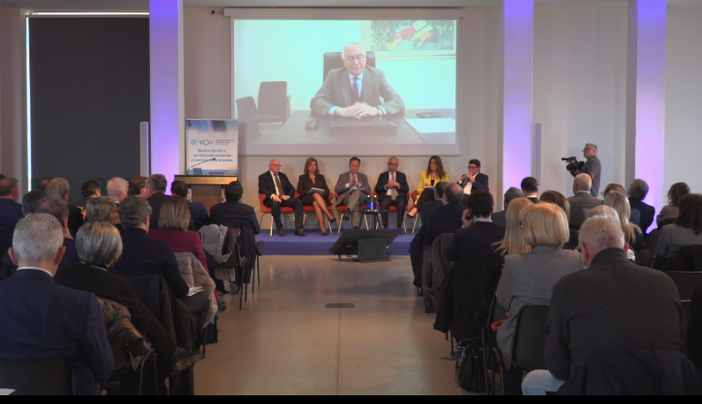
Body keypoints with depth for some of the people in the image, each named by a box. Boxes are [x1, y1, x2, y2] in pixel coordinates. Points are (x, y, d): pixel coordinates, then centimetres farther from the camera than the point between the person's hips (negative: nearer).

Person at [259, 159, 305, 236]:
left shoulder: (283, 176, 25)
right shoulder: (263, 177, 10)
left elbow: (291, 188, 18)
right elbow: (262, 189, -7)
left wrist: (288, 196, -5)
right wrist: (272, 195, -25)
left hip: (284, 198, 4)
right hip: (272, 200, -4)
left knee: (298, 202, -25)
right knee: (275, 203, -41)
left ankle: (298, 229, -32)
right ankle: (280, 229, -27)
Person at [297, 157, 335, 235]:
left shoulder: (321, 177, 27)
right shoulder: (302, 178, 21)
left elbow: (327, 190, 17)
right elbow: (299, 191, 8)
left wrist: (323, 192, -7)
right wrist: (309, 192, -10)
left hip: (321, 198, 1)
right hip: (307, 199, -1)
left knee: (316, 203, -40)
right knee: (316, 195, -40)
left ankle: (322, 228, -54)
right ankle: (329, 215, -52)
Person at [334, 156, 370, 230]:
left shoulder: (363, 177, 27)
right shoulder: (342, 176, 23)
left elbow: (368, 191, 13)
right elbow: (336, 189, 6)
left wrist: (358, 183, -1)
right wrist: (349, 184, -3)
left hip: (361, 198, 1)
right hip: (346, 197, -1)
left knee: (357, 191, -38)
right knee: (355, 202, -40)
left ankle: (348, 210, -60)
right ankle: (355, 226, -56)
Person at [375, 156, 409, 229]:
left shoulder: (402, 175, 22)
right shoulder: (382, 175, 20)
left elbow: (407, 189, 11)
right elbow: (377, 189, 10)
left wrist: (398, 185, -6)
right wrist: (386, 186, -7)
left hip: (398, 197, 0)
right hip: (386, 196, 0)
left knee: (401, 204, -35)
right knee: (384, 204, -36)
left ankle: (399, 226, -34)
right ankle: (385, 226, -33)